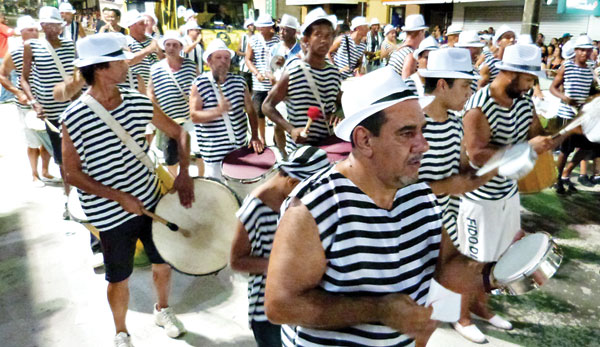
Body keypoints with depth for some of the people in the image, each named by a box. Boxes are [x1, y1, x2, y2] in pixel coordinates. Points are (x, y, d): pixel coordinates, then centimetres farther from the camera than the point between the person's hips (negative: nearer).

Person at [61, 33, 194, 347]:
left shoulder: (139, 102, -7)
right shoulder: (73, 117, -17)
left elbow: (178, 132, 3)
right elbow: (72, 174, -13)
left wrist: (184, 173, -11)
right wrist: (120, 197, -21)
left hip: (151, 201, 4)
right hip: (110, 214, -4)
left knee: (163, 262, 20)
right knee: (119, 279, 13)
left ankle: (162, 310, 50)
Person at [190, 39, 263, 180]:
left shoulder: (239, 81, 5)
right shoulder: (200, 84, -6)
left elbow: (250, 110, 8)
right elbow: (194, 116, -12)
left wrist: (254, 136, -2)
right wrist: (218, 111, -28)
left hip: (240, 147, 4)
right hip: (215, 152, -4)